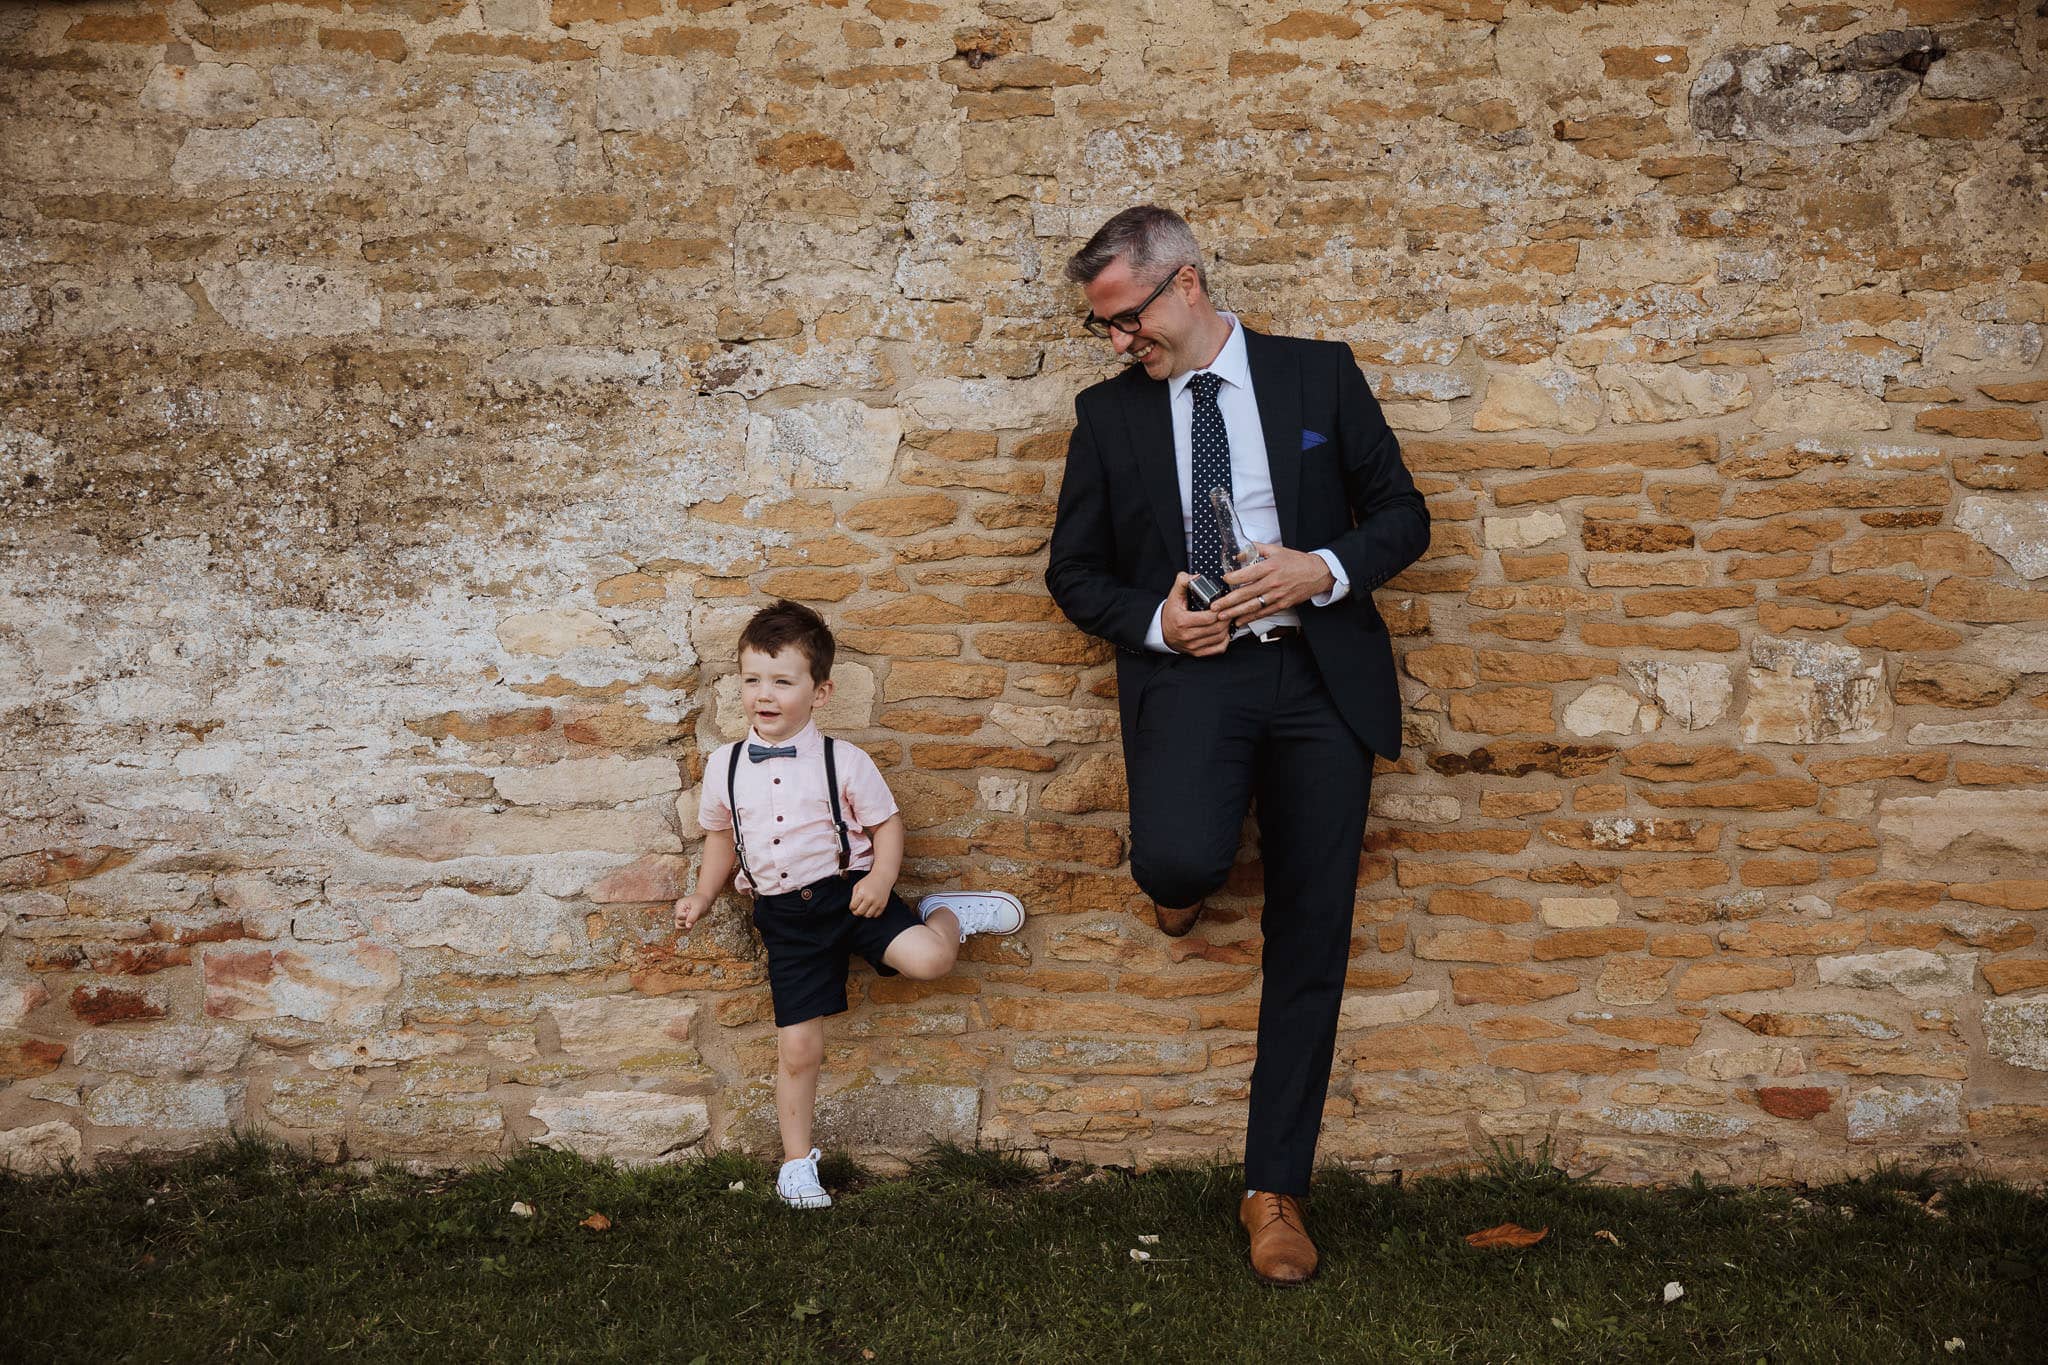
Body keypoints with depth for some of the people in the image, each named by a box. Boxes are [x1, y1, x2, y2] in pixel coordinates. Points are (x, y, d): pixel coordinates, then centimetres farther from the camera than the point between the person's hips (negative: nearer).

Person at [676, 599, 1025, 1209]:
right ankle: (797, 1161, 22)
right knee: (796, 1048, 1)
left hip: (847, 890, -2)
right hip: (783, 915, 2)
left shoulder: (843, 762, -7)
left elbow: (887, 822, 0)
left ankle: (945, 916, 10)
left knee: (926, 959, -27)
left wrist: (881, 877, -15)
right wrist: (703, 895, 12)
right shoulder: (724, 766, 3)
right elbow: (721, 835, 19)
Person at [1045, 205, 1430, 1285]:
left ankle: (1275, 1186, 16)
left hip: (1318, 672, 1)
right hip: (1189, 669, 0)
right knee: (1178, 859, -31)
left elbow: (1403, 514, 9)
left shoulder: (1319, 375, 7)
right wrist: (1154, 620, -8)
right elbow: (1074, 571, 12)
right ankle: (1180, 877, 11)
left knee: (1309, 941, 2)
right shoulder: (1108, 413, 10)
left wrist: (1324, 569, -11)